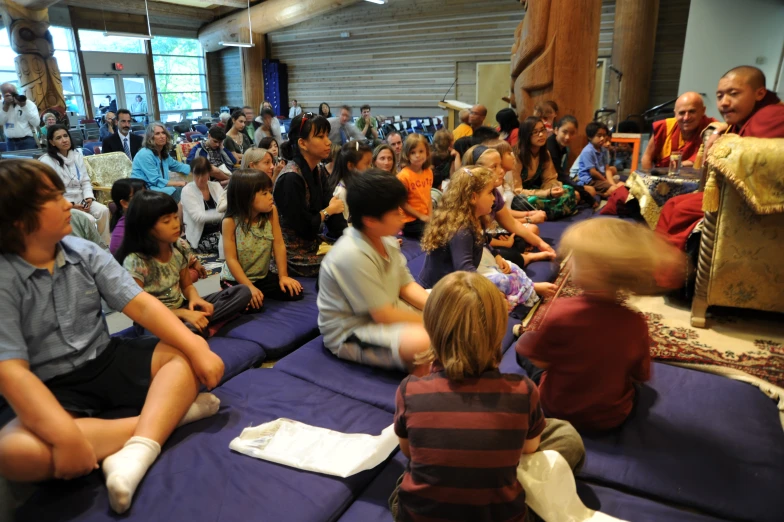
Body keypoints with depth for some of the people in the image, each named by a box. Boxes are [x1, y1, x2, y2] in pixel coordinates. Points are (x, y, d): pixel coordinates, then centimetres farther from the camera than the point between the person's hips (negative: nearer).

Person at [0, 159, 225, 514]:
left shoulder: (84, 253, -2)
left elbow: (140, 304, -9)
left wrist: (196, 348, -22)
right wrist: (66, 435, -35)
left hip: (107, 360, 4)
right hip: (53, 388, -4)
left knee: (186, 355, -16)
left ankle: (137, 452, -36)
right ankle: (168, 413, -26)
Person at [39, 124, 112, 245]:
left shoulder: (77, 155, 10)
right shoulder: (46, 161, -8)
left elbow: (86, 181, 11)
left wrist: (89, 197, -8)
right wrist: (71, 205, -19)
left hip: (80, 199, 5)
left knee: (103, 210, -23)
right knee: (89, 219, -29)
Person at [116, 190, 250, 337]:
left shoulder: (180, 247, -3)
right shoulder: (135, 261, -20)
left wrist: (195, 298, -14)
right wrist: (183, 314, -25)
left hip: (182, 309, 7)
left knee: (242, 292, -7)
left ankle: (195, 327, -20)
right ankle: (204, 326, -16)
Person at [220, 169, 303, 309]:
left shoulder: (271, 212, -10)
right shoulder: (230, 222, -19)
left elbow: (279, 245, -8)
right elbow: (231, 259, -18)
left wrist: (283, 276, -10)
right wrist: (249, 287, -25)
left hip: (263, 276, 4)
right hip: (235, 279, -4)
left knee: (295, 292, -7)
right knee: (250, 304, -28)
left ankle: (261, 293, 15)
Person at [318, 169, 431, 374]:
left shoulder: (387, 239, -2)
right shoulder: (353, 256, -28)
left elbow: (407, 286, 5)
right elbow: (383, 315, -24)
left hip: (386, 312, 9)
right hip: (351, 334, -9)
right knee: (426, 342, -31)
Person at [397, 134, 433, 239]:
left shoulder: (428, 172, 3)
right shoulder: (404, 175, -17)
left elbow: (427, 196, 11)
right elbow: (402, 203, -13)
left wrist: (430, 216, -1)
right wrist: (421, 216, -11)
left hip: (426, 218, 7)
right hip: (410, 221, -6)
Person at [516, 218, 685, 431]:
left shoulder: (561, 311, -31)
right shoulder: (636, 323, -20)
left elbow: (539, 360, -17)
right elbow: (641, 375, -5)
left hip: (558, 410, -3)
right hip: (614, 417, 3)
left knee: (525, 340, 16)